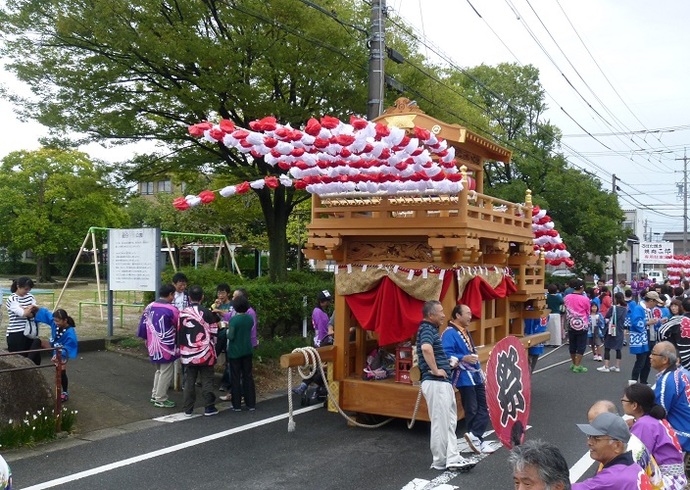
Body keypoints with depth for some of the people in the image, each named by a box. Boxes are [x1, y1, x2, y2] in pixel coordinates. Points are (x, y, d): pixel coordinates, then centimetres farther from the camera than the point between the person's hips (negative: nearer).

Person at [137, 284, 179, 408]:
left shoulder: (149, 307, 2)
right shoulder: (171, 309, -18)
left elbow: (143, 324, 10)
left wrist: (146, 339, 23)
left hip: (153, 345, 7)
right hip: (166, 347, -7)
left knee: (159, 370, 22)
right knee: (166, 373, 4)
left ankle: (155, 395, 28)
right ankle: (161, 399, 10)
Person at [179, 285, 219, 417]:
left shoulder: (182, 313, 1)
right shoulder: (206, 313, -10)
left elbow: (179, 333, 10)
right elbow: (214, 332, -4)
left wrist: (181, 348, 23)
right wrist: (212, 346, 14)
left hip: (188, 352, 3)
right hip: (205, 352, -3)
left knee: (190, 380, 10)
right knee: (207, 380, 4)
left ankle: (188, 409, 14)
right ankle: (209, 407, 8)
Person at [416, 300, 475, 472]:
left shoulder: (431, 329, 17)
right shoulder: (426, 329, -14)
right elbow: (426, 348, -37)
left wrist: (447, 363, 20)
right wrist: (435, 370, -26)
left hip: (443, 382, 10)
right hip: (435, 383, -10)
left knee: (450, 422, 13)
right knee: (440, 422, -2)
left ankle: (453, 458, 17)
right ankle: (440, 462, 8)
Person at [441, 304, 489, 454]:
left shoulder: (465, 332, 15)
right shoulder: (449, 333, -16)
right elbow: (446, 354, -26)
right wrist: (464, 358, -33)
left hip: (475, 376, 9)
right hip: (464, 378, -9)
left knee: (484, 406, 6)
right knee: (472, 410, -1)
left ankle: (474, 436, 4)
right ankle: (477, 439, 10)